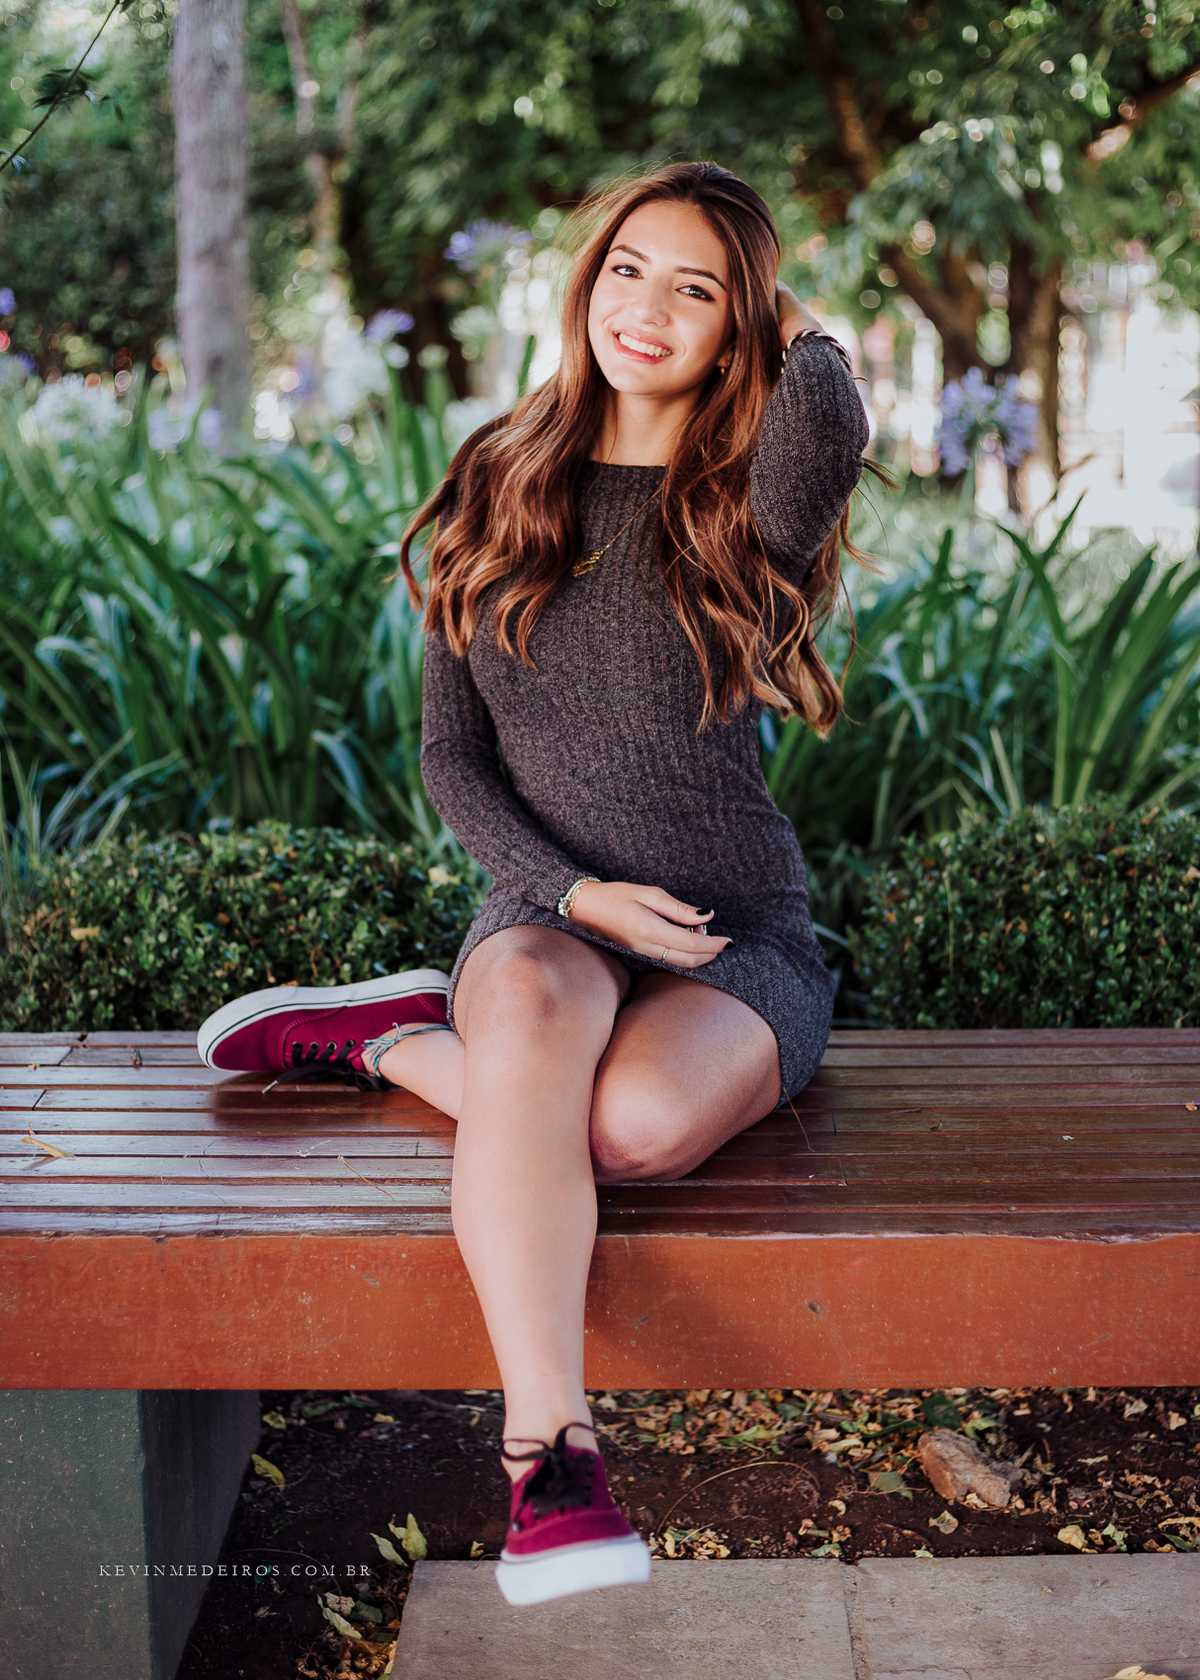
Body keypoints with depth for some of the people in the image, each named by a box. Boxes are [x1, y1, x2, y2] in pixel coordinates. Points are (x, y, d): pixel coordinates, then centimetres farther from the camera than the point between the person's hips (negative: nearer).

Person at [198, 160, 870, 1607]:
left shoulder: (754, 505, -2)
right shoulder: (497, 496, 8)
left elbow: (832, 421, -29)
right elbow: (450, 760, 7)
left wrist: (793, 325, -5)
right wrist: (575, 892, -10)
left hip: (738, 942, -1)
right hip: (546, 913, 1)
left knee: (639, 1120, -36)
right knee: (531, 1005, -38)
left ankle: (390, 1041, -9)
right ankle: (550, 1458, -36)